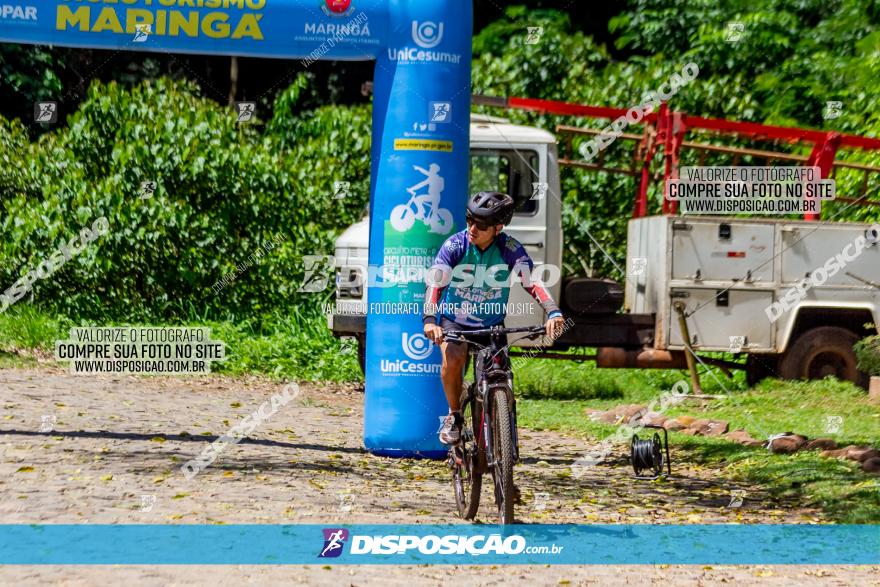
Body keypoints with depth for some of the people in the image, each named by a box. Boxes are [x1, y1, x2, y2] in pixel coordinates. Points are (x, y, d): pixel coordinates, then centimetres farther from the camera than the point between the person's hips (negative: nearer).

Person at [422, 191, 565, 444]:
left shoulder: (510, 249, -15)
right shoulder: (455, 245, -18)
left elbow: (533, 281, -18)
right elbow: (435, 283, -25)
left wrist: (553, 313, -35)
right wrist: (429, 320, -41)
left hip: (492, 325, 1)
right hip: (454, 320, -1)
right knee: (452, 359, -30)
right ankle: (454, 415, -7)